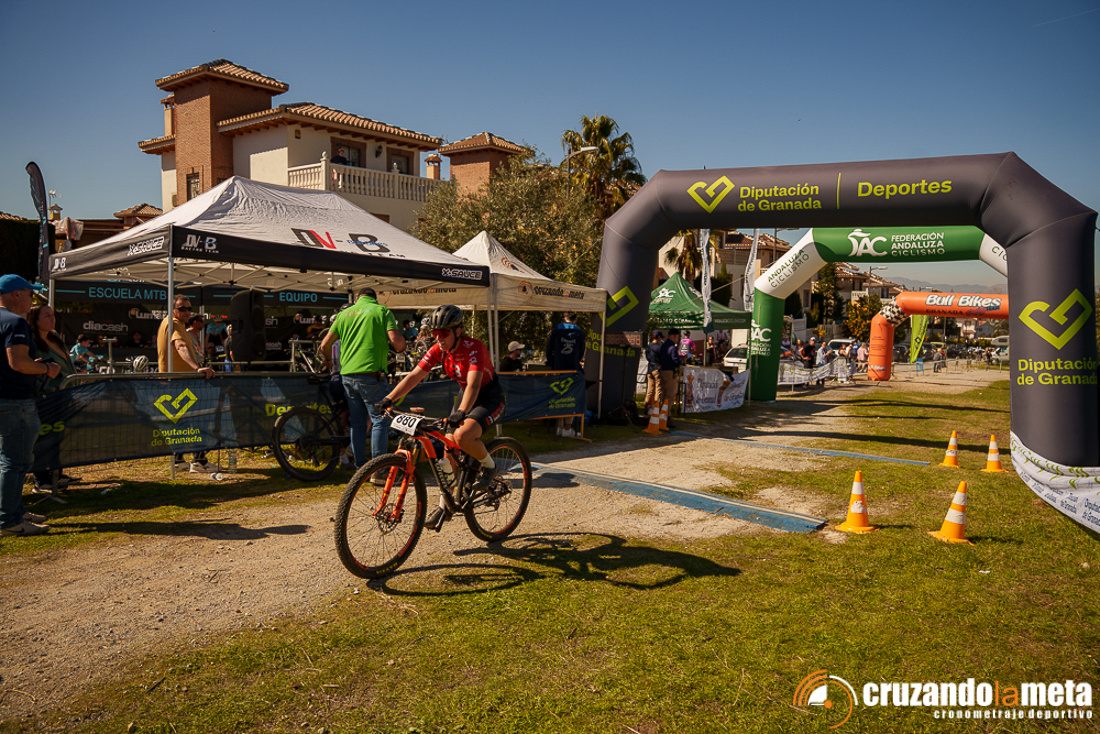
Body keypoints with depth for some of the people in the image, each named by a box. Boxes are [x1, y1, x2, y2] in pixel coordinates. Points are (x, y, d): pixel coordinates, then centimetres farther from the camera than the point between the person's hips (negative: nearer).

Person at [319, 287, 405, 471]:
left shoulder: (345, 313, 15)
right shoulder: (382, 311, 1)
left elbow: (325, 344, 15)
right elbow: (396, 340, -13)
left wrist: (328, 362, 34)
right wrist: (402, 347, 10)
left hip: (347, 374, 5)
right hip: (371, 373, -5)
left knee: (357, 421, 15)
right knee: (380, 420, 2)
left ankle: (360, 467, 20)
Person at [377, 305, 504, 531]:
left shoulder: (474, 348, -26)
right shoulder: (439, 350, -7)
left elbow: (474, 383, -40)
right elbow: (414, 375, -11)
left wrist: (461, 412, -55)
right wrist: (389, 398, -22)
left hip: (490, 398, -7)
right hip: (466, 396, 7)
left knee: (462, 436, -31)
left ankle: (489, 465, -1)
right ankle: (444, 506, 11)